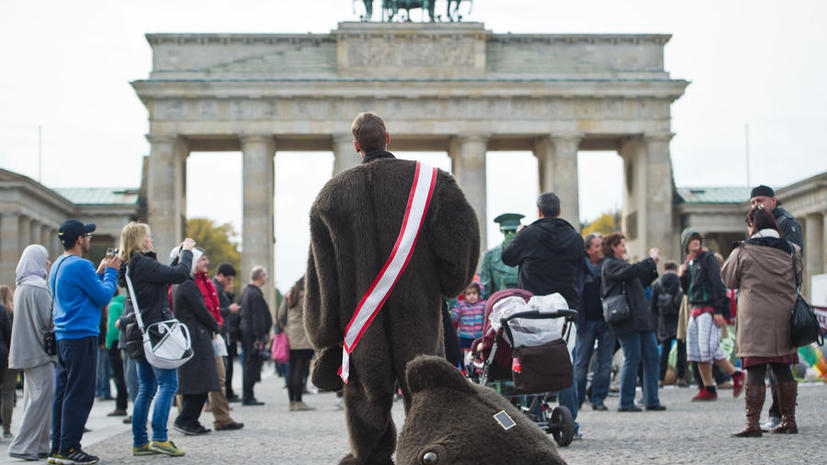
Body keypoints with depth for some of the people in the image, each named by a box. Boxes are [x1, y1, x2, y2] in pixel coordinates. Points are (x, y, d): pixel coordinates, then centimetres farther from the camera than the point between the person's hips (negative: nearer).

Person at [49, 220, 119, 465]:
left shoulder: (58, 266, 16)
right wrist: (110, 271, 2)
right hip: (81, 336, -10)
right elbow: (104, 296, -11)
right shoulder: (80, 265, -14)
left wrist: (100, 272, 18)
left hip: (63, 337, 10)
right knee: (79, 395, -5)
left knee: (63, 393, 11)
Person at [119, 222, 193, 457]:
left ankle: (139, 442, 12)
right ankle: (159, 438, -12)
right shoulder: (143, 264, -15)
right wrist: (186, 251, -3)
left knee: (146, 388, 12)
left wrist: (179, 253, 19)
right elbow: (180, 274, -19)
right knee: (168, 383, -7)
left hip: (138, 332, 10)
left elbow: (165, 275, 21)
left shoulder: (129, 266, 14)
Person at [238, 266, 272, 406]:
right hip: (253, 335, -10)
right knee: (252, 364, -7)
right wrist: (260, 338, -20)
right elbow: (258, 318, -19)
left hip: (245, 330, 10)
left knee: (248, 364, 14)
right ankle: (248, 398, -6)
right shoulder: (256, 294, -15)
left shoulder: (245, 292, 16)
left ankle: (247, 396, 18)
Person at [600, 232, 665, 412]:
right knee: (632, 358, -9)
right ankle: (625, 402, -1)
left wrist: (653, 266, 18)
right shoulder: (610, 264, -4)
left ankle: (652, 400, 9)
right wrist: (651, 260, -11)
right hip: (626, 318, -9)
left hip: (641, 318, 9)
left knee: (651, 356, 5)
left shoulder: (622, 263, 26)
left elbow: (640, 281, 29)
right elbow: (630, 271, -21)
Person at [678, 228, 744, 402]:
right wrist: (682, 277, 3)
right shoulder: (689, 263, 18)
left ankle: (736, 375, 1)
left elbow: (717, 284, -11)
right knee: (696, 351, 4)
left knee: (708, 348, -16)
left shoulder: (708, 258, -4)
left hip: (709, 310, -8)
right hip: (695, 310, 8)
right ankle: (708, 389, 8)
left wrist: (719, 311, -19)